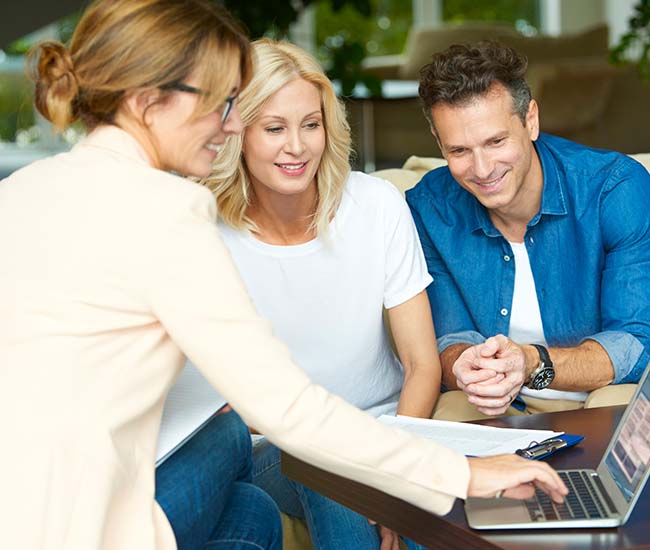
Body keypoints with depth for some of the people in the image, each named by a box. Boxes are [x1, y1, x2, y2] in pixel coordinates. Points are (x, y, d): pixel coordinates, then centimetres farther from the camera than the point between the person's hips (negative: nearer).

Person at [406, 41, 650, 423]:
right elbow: (450, 340, -3)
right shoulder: (428, 209, -7)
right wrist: (465, 368, -30)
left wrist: (533, 364, -36)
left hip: (608, 394, -1)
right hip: (503, 409, 1)